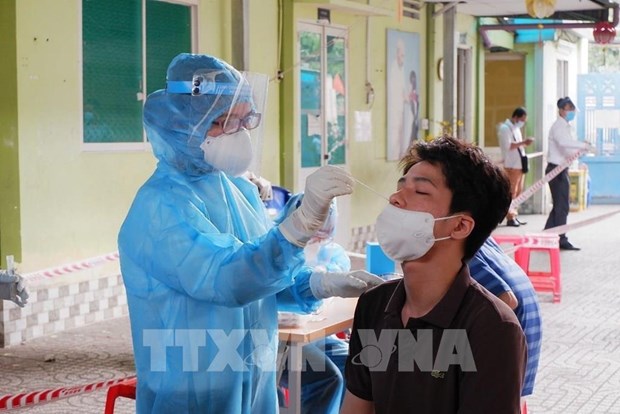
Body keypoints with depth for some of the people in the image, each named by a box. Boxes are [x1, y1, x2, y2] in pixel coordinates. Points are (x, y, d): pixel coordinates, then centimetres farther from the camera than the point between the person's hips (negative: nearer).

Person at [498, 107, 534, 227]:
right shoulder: (505, 128, -9)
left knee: (518, 191, 10)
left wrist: (525, 143, 7)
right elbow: (508, 146, -19)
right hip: (511, 165, -9)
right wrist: (523, 142, -24)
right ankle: (510, 218, -8)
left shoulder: (516, 128, 20)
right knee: (511, 192, -9)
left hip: (519, 164, 9)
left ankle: (514, 216, 15)